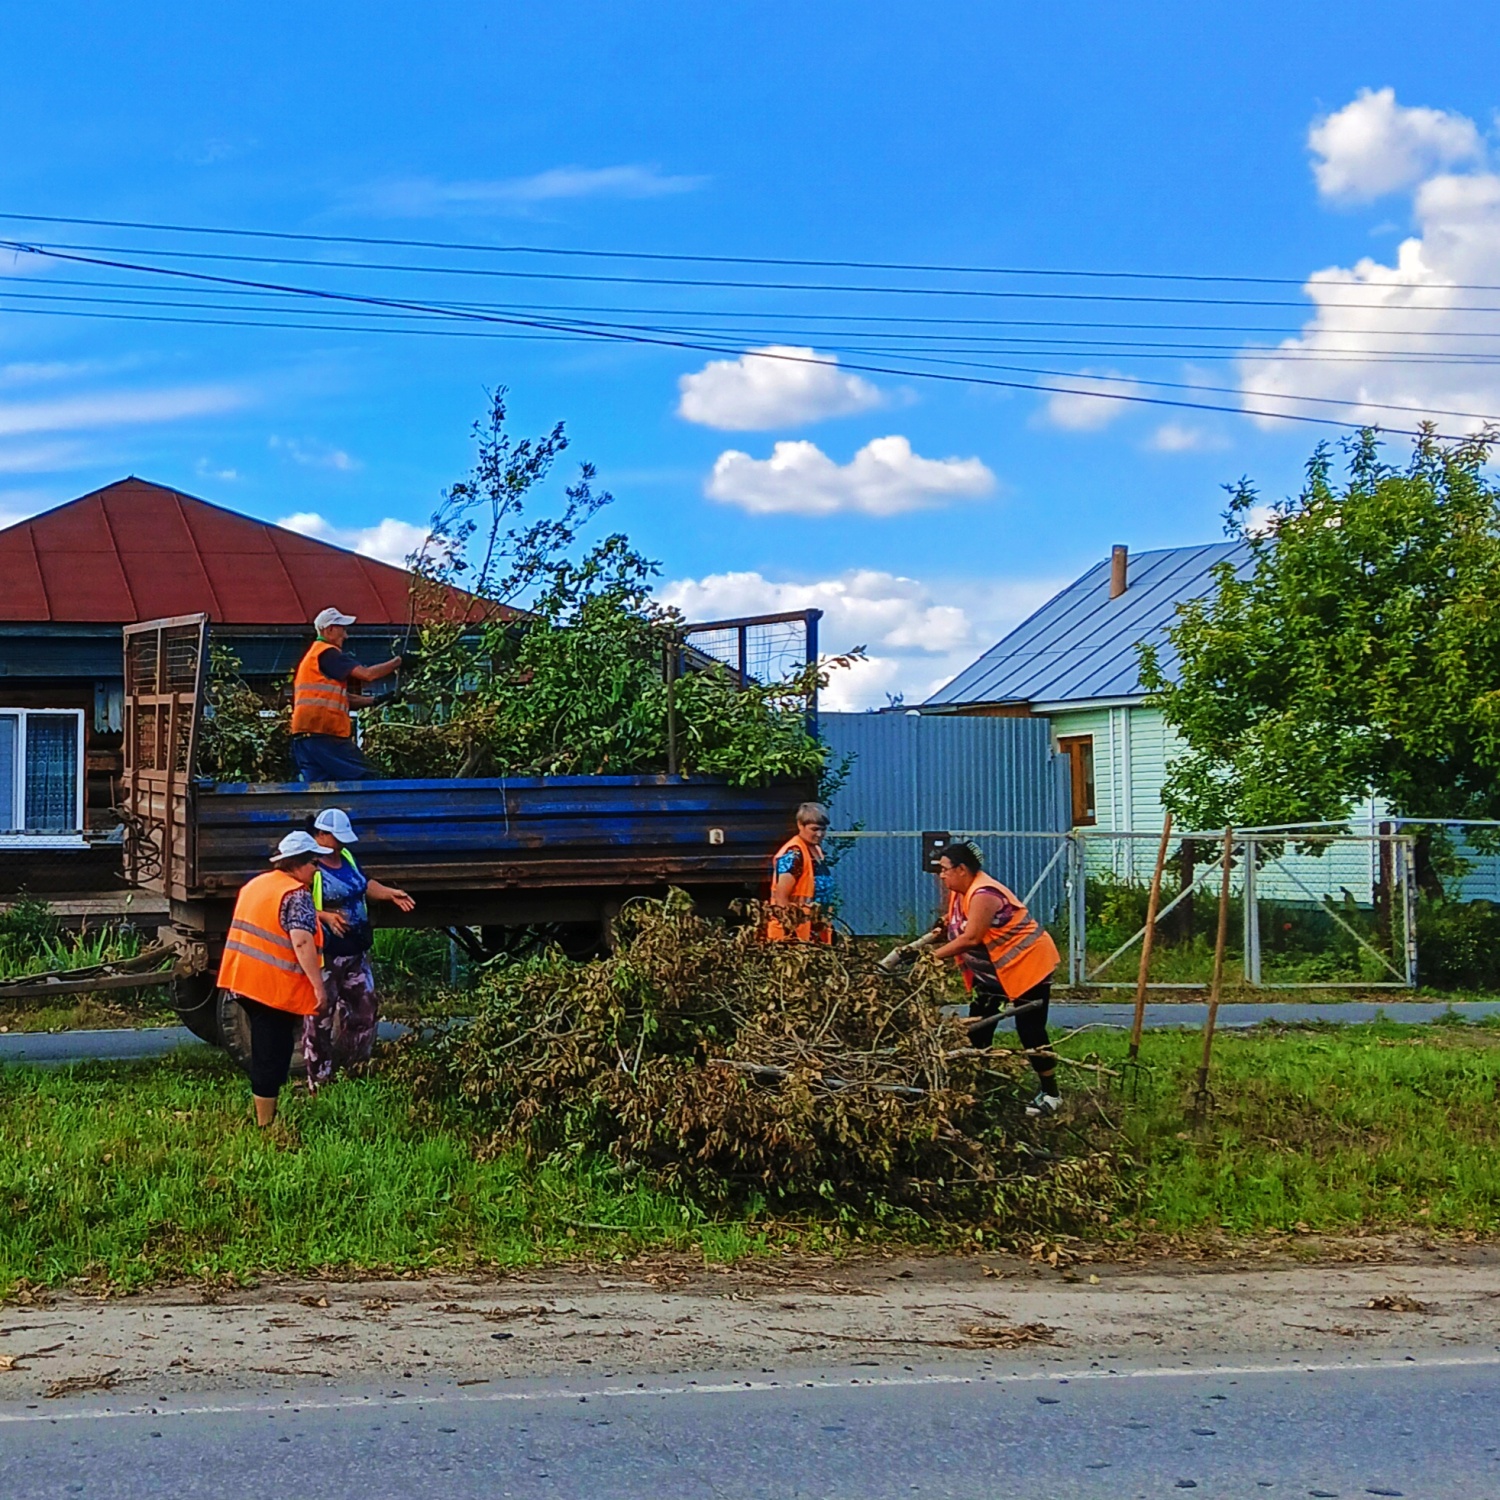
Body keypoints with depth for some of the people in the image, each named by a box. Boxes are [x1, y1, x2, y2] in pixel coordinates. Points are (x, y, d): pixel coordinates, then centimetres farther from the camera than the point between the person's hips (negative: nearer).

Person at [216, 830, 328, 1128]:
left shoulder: (255, 884, 13)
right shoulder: (297, 895, -15)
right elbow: (301, 943, -25)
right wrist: (318, 985, -25)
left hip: (245, 979, 9)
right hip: (276, 988, -9)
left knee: (264, 1050, 20)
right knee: (272, 1056, -2)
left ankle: (264, 1116, 28)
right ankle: (265, 1124, 3)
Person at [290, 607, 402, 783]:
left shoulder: (313, 656, 26)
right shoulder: (327, 653, -5)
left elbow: (345, 699, 25)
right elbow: (368, 674, -13)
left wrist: (377, 700, 16)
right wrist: (397, 663, 0)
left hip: (305, 737, 10)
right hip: (323, 737, -10)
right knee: (367, 779, -6)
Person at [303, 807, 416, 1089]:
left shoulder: (346, 858, 11)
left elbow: (365, 884, 25)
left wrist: (390, 894, 9)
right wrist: (325, 916, -32)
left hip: (355, 953, 9)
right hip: (324, 956, -9)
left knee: (364, 1009, 14)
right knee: (320, 1018, -1)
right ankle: (319, 1081, 7)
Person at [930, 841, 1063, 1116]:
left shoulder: (983, 894, -26)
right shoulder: (959, 893, 5)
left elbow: (970, 938, -32)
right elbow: (957, 929, 10)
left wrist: (934, 956, -28)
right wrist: (945, 925, -13)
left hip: (1028, 964, -10)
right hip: (992, 971, 10)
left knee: (1030, 1031, -7)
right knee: (977, 1028, 8)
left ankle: (1051, 1095, 4)